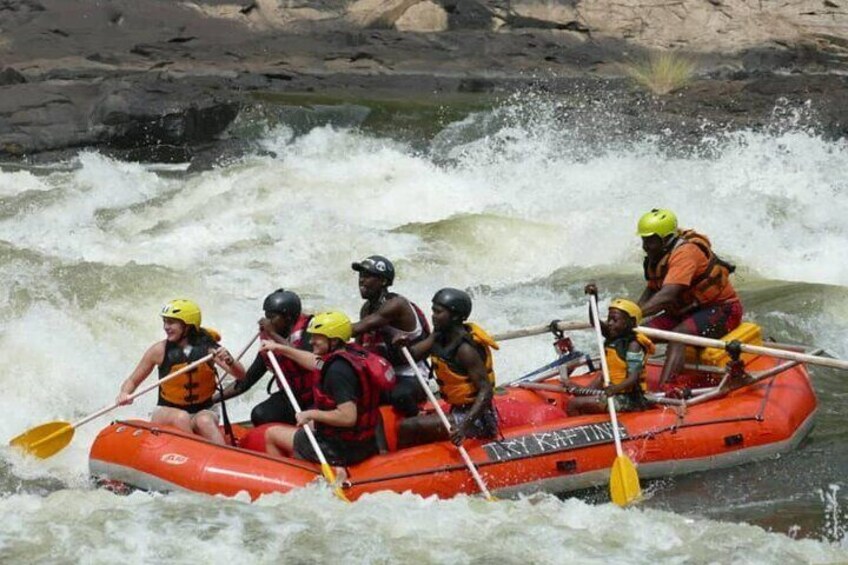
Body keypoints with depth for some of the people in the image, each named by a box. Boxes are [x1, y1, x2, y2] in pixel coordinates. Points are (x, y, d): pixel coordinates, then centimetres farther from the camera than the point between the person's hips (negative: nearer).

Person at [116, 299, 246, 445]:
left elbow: (241, 376, -12)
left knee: (204, 421, -34)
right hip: (166, 414, 0)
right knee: (181, 418, -33)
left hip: (203, 412, 0)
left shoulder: (208, 347, -6)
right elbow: (133, 380, 4)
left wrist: (229, 361, -33)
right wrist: (124, 394, -18)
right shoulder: (159, 351, -5)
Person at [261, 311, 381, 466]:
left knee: (271, 435, 10)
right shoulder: (351, 355, 3)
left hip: (339, 451, -9)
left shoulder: (338, 370, -26)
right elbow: (316, 362, 23)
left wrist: (311, 414, -19)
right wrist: (280, 348, 31)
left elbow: (348, 417, -32)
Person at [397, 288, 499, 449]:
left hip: (477, 418, -10)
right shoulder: (440, 336, 5)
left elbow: (486, 390, -25)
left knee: (408, 427, -16)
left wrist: (465, 425, -36)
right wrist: (403, 344, -19)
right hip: (458, 411, 10)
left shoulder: (465, 349, -22)